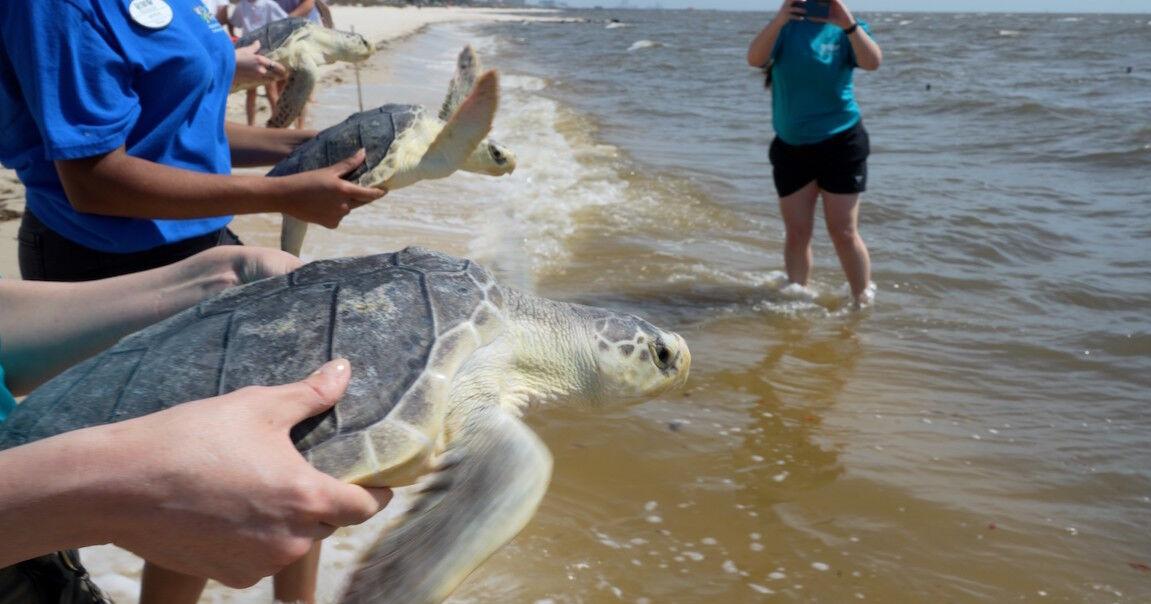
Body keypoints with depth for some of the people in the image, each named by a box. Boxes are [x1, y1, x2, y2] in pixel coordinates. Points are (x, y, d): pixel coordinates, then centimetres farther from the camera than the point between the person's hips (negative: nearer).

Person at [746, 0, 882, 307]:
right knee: (797, 233, 6)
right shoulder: (785, 28, 2)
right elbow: (754, 59, -17)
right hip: (791, 147, 2)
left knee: (843, 232, -2)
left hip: (840, 143, -2)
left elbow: (873, 62, -21)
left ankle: (864, 302, 11)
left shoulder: (845, 29, -2)